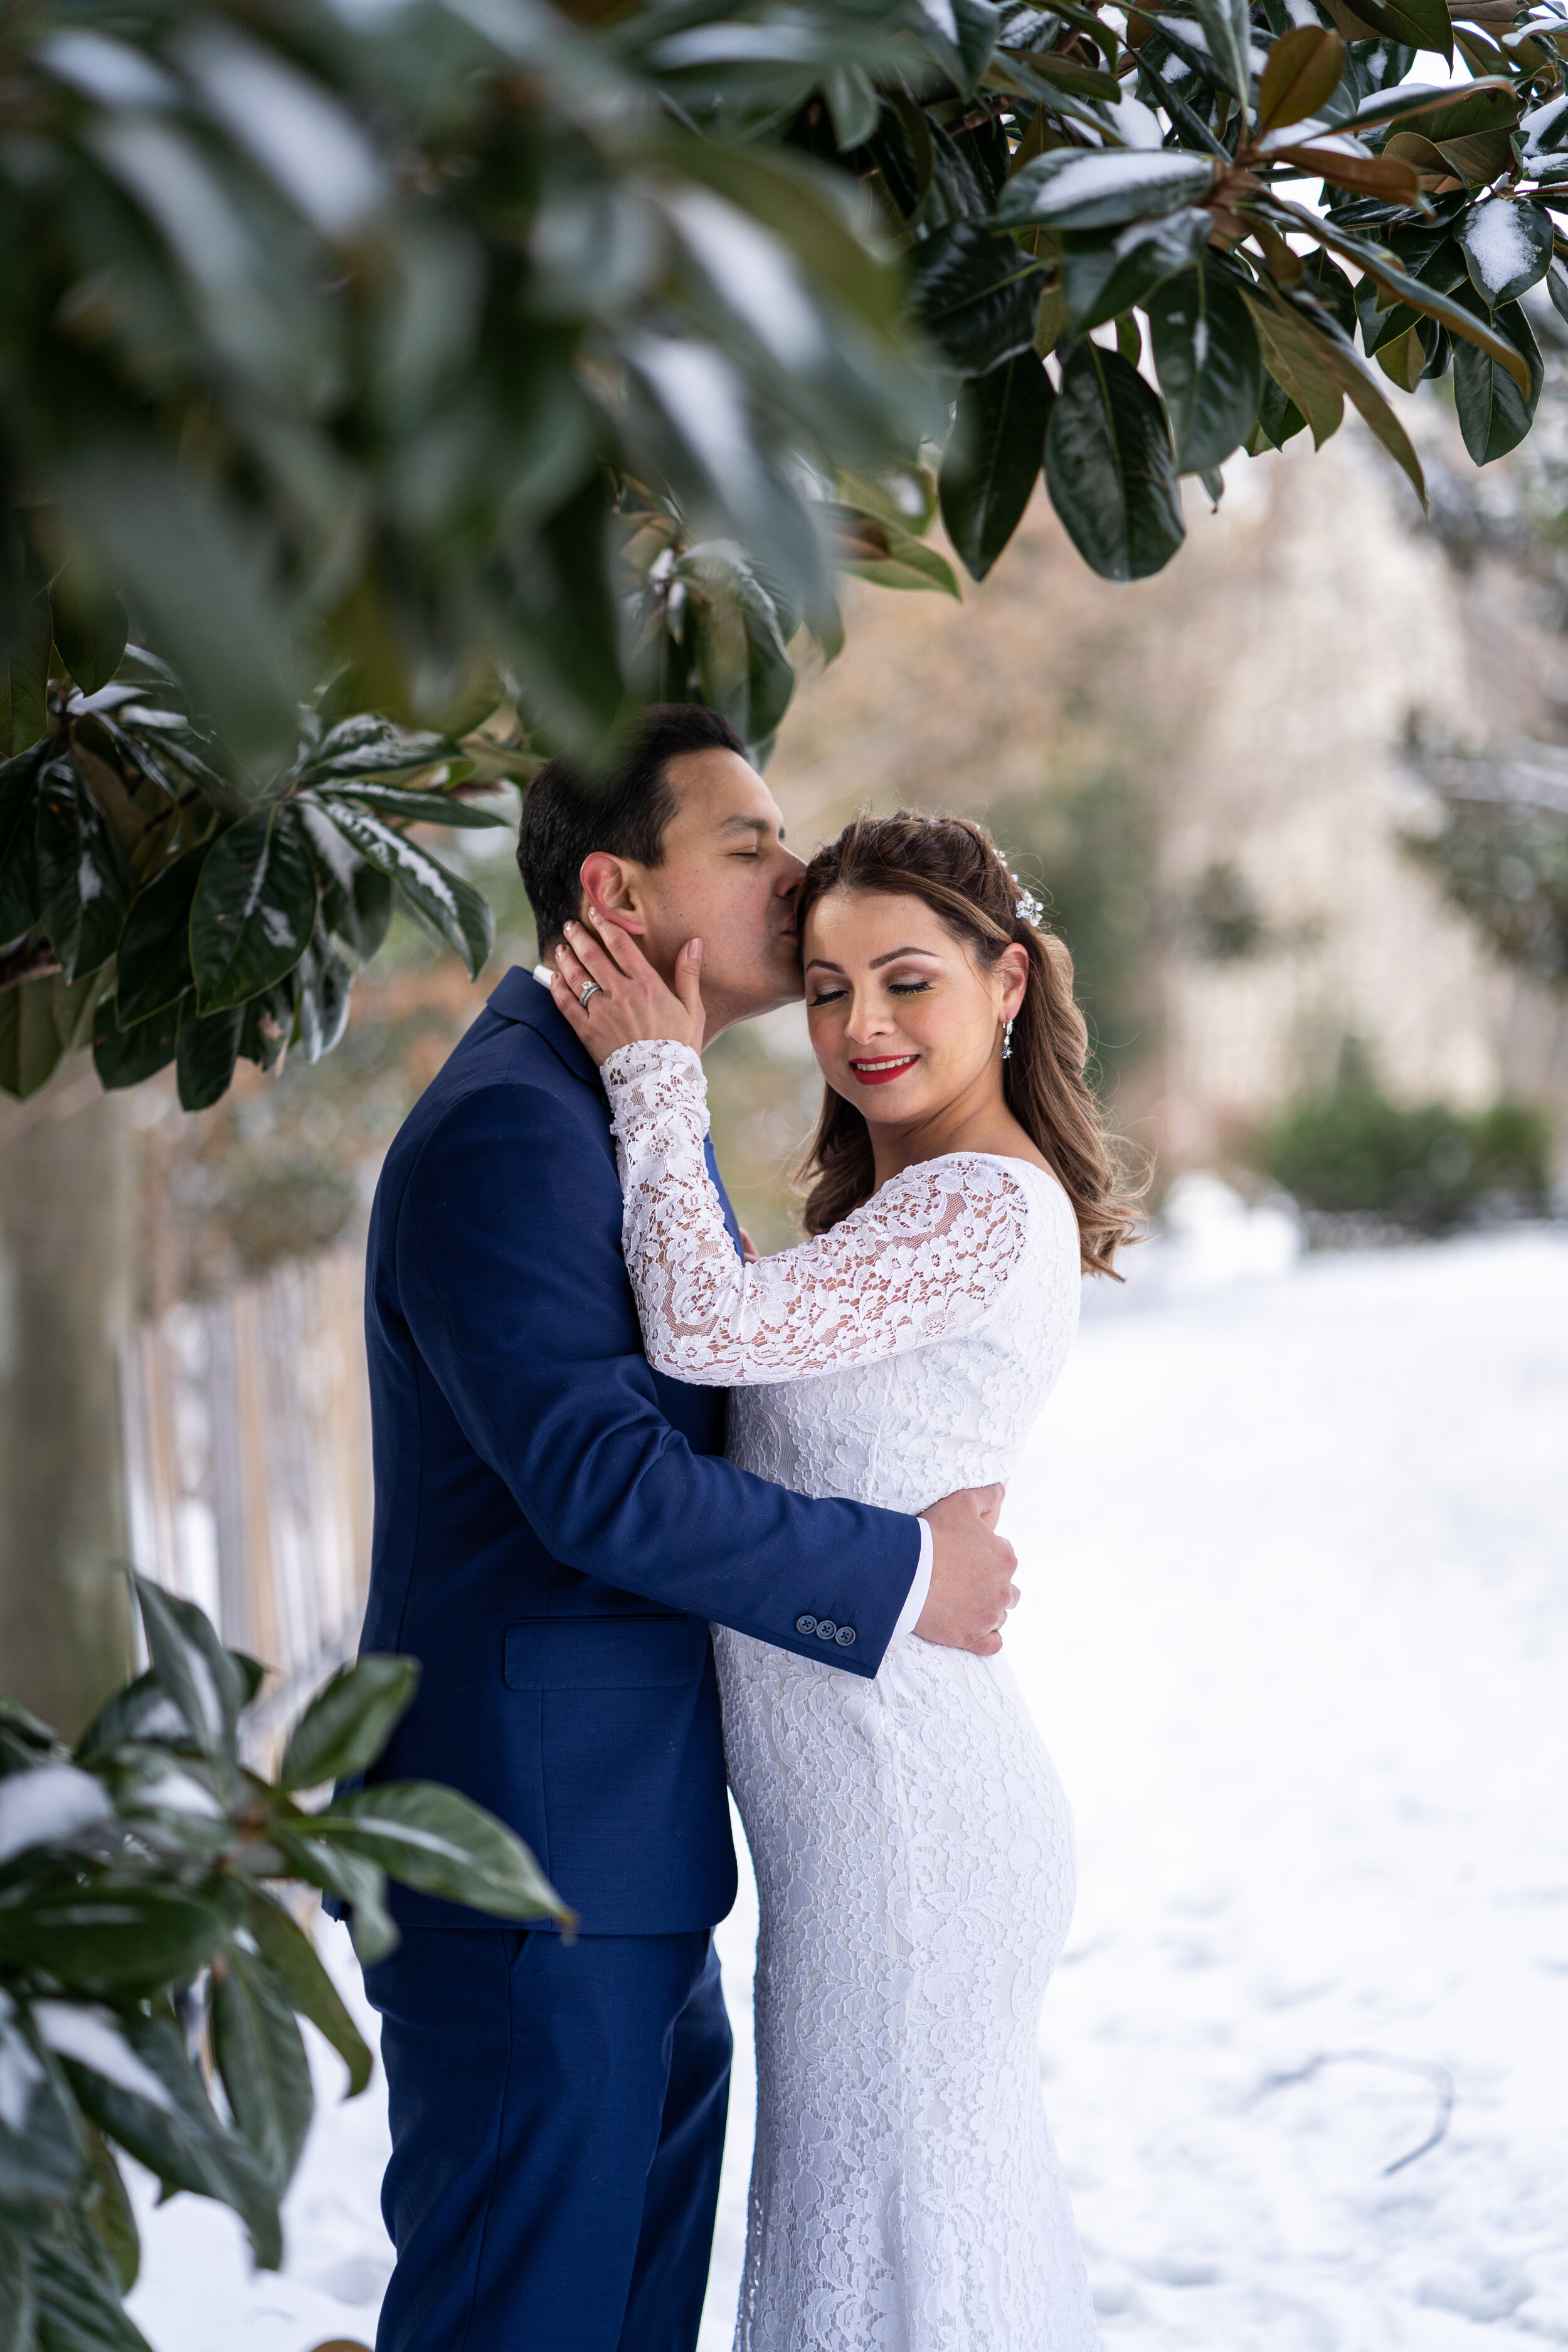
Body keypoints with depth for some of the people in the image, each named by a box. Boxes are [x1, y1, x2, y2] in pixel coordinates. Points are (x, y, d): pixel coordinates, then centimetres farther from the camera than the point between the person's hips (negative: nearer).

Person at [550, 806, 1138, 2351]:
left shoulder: (992, 1203, -16)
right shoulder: (901, 1204, 15)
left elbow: (706, 1325, -24)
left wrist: (658, 1075, -14)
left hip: (904, 1807, -10)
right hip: (873, 1807, 10)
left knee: (894, 2227, 1)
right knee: (963, 2206, 18)